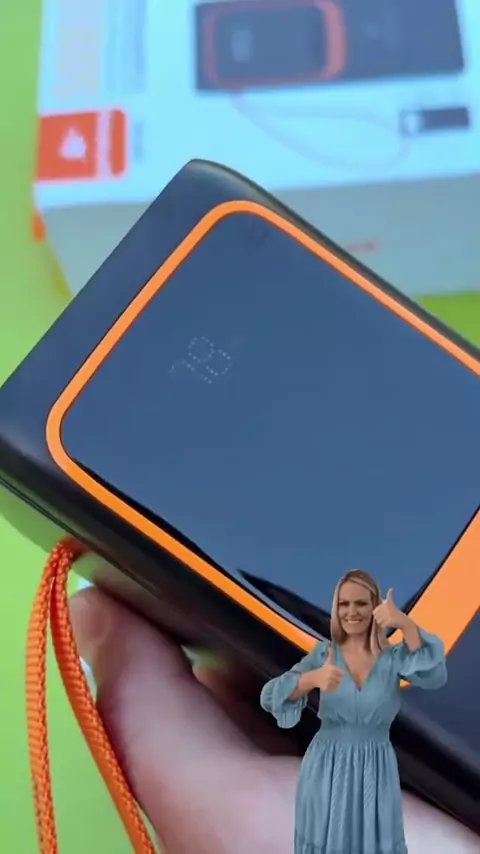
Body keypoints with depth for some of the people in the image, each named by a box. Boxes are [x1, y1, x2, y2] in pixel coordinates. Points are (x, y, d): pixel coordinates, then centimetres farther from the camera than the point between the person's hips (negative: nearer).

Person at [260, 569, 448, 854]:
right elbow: (270, 697, -15)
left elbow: (434, 677, -26)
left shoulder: (394, 657, -5)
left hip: (376, 773, 0)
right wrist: (313, 678, -35)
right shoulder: (324, 653, -5)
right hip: (326, 770, 0)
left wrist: (406, 623, -40)